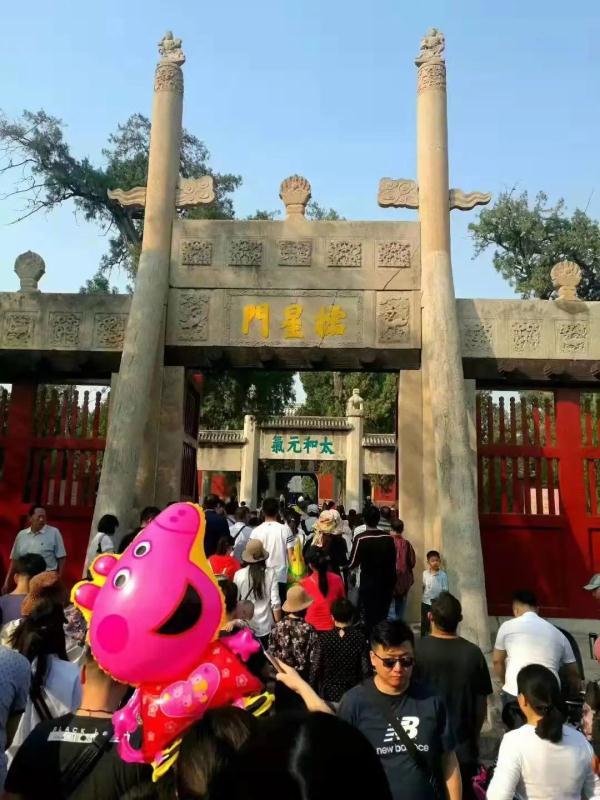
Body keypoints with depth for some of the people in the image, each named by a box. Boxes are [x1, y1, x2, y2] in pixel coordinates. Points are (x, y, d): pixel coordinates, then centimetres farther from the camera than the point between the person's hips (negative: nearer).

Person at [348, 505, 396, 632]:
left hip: (368, 584, -3)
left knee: (370, 618, 8)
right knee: (383, 617, 15)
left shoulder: (360, 539, -16)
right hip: (386, 584, 3)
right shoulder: (389, 538, -4)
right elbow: (393, 561, 5)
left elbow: (352, 564, -16)